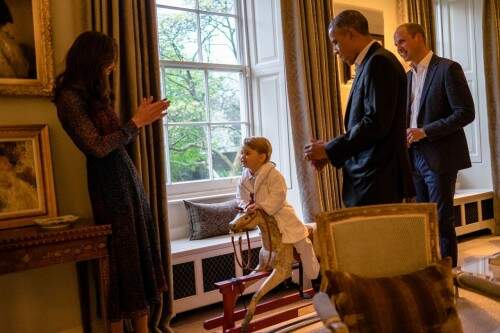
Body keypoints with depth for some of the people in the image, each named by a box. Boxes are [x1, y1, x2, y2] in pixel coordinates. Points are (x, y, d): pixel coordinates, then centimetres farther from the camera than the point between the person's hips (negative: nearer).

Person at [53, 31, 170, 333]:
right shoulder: (70, 97, -11)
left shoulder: (94, 94, 14)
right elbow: (98, 147, -16)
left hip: (126, 174, 8)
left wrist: (143, 118, 12)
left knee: (141, 249, 8)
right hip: (109, 182, -8)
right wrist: (137, 122, -12)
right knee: (122, 255, -1)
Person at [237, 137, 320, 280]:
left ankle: (316, 276, 19)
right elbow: (240, 196, 5)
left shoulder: (273, 174, -21)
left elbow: (277, 196, -27)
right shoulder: (245, 177, -1)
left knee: (302, 246, -2)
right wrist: (246, 206, -15)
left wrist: (261, 206, -34)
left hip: (281, 216, -7)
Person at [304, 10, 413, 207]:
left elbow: (376, 123, -20)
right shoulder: (369, 63, 17)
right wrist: (331, 151, 7)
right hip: (369, 178, 9)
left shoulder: (379, 62, -11)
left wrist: (330, 150, -13)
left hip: (377, 179, -9)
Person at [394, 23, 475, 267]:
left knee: (442, 220, -2)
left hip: (439, 157, -7)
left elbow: (465, 113, -13)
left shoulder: (448, 69, -7)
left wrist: (424, 132, -18)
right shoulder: (408, 76, 15)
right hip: (415, 157, 7)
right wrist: (404, 134, 1)